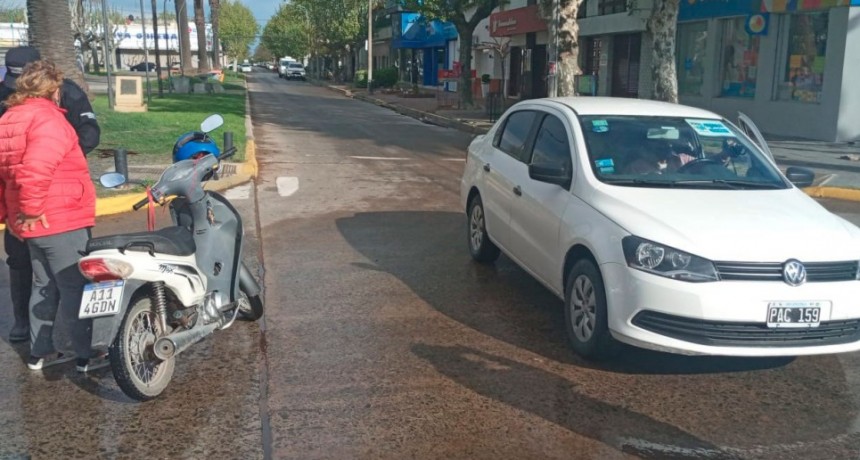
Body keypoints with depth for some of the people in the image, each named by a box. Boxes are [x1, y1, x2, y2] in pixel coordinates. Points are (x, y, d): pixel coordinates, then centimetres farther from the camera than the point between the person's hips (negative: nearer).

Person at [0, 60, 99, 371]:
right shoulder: (48, 118, -16)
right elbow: (36, 169, -31)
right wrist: (33, 208, -22)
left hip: (35, 222, 9)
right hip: (60, 220, -9)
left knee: (45, 286, 19)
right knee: (76, 287, -1)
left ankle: (40, 353, 26)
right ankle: (86, 356, 5)